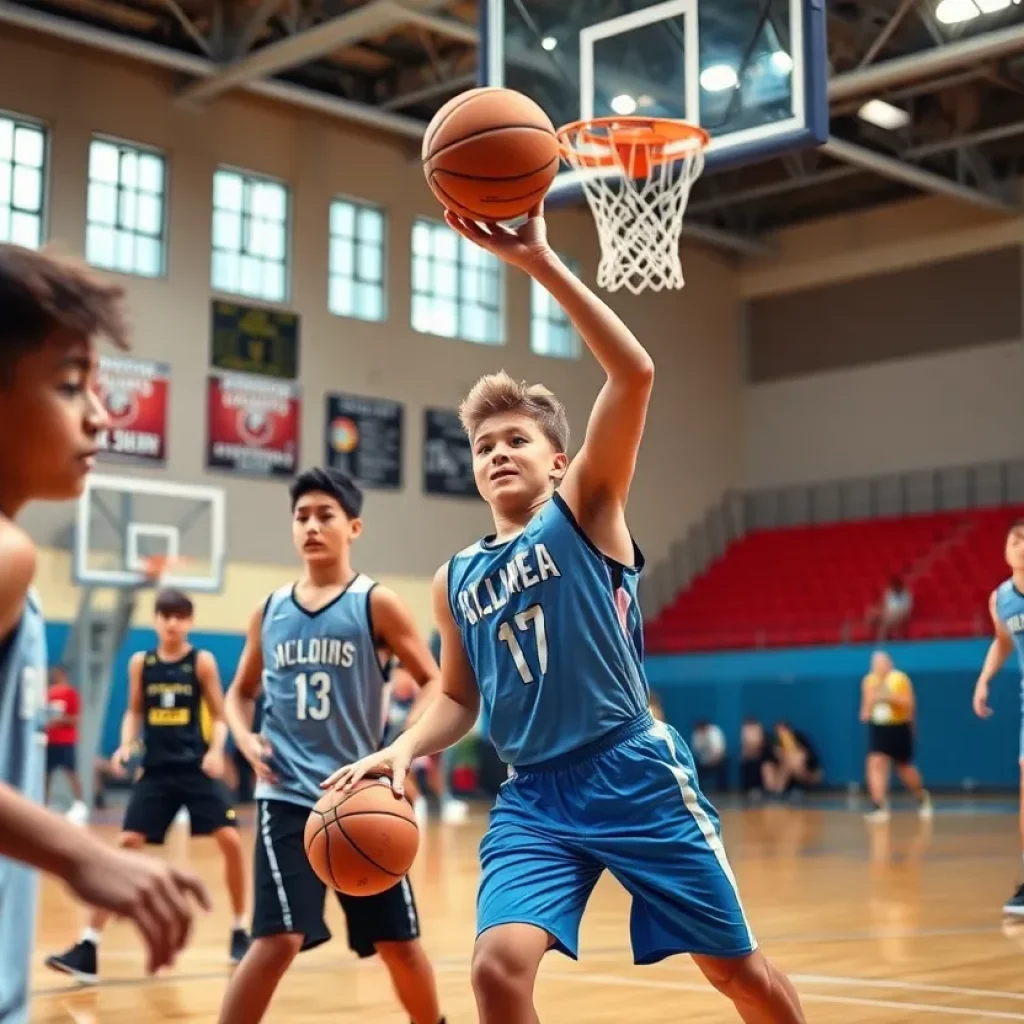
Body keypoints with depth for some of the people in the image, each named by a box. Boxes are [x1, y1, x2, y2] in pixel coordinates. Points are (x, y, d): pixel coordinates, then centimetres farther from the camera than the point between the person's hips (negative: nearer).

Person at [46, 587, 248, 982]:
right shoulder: (140, 662, 3)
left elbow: (219, 716, 1)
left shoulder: (202, 661, -3)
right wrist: (126, 745, -4)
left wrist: (216, 750, -17)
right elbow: (134, 712, 15)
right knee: (125, 845, -6)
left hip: (196, 768, -1)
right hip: (155, 771, 2)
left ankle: (239, 931, 12)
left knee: (230, 840, -9)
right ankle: (88, 946, -5)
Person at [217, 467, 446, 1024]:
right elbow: (240, 692, 19)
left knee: (399, 941, 10)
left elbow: (434, 683, -4)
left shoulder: (376, 603, -3)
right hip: (288, 797, 1)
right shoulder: (269, 611, 6)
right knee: (278, 939, -14)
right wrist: (246, 738, -3)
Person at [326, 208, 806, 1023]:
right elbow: (460, 700, 20)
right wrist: (403, 749, -2)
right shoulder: (456, 581, 11)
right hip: (533, 796, 4)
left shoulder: (586, 511, -3)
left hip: (635, 772, -3)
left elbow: (635, 374, -17)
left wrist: (540, 264, -22)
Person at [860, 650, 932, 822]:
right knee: (876, 764, -15)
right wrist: (866, 712, -8)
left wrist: (890, 696, -28)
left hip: (899, 728, -3)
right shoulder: (869, 681, 2)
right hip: (878, 728, 3)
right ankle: (879, 806, -18)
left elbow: (909, 703, -17)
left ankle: (922, 797, 38)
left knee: (904, 768, 10)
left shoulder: (900, 679, -12)